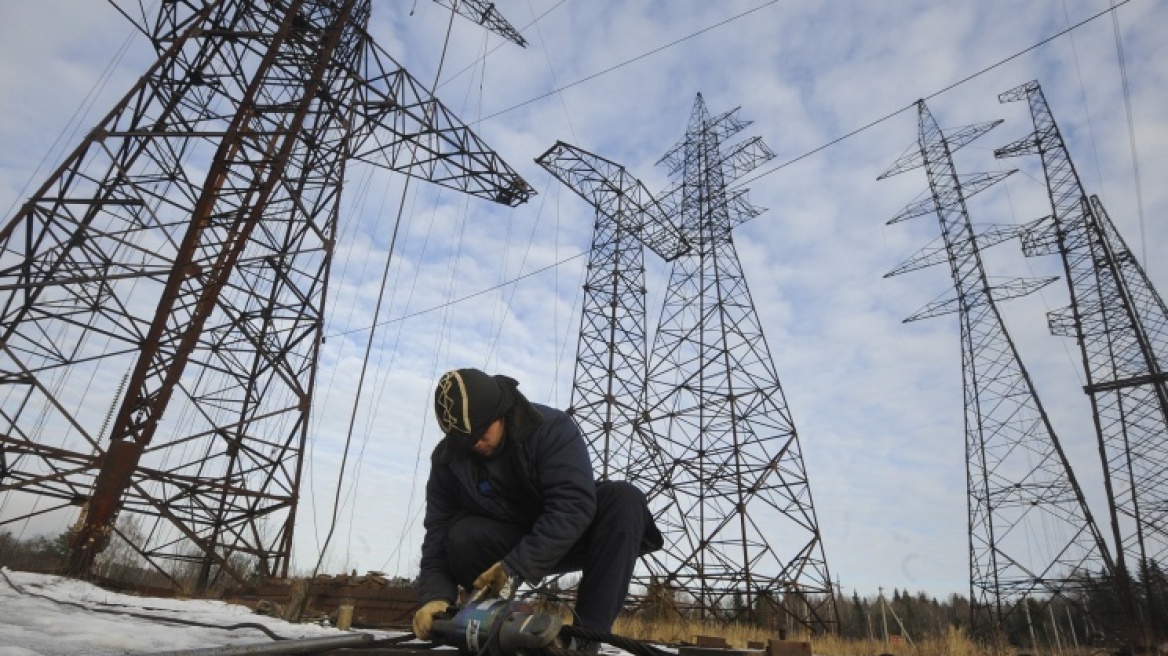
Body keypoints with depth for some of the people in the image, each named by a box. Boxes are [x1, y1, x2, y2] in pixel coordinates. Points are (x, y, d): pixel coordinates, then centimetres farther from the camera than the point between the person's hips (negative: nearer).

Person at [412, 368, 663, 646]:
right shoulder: (447, 460, -11)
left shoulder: (552, 427, -23)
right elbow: (438, 533, -11)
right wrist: (435, 596, -28)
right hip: (506, 544, 2)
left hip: (566, 539, -1)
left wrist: (514, 565, -36)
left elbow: (573, 505, -32)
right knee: (461, 538, -30)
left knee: (623, 499, -31)